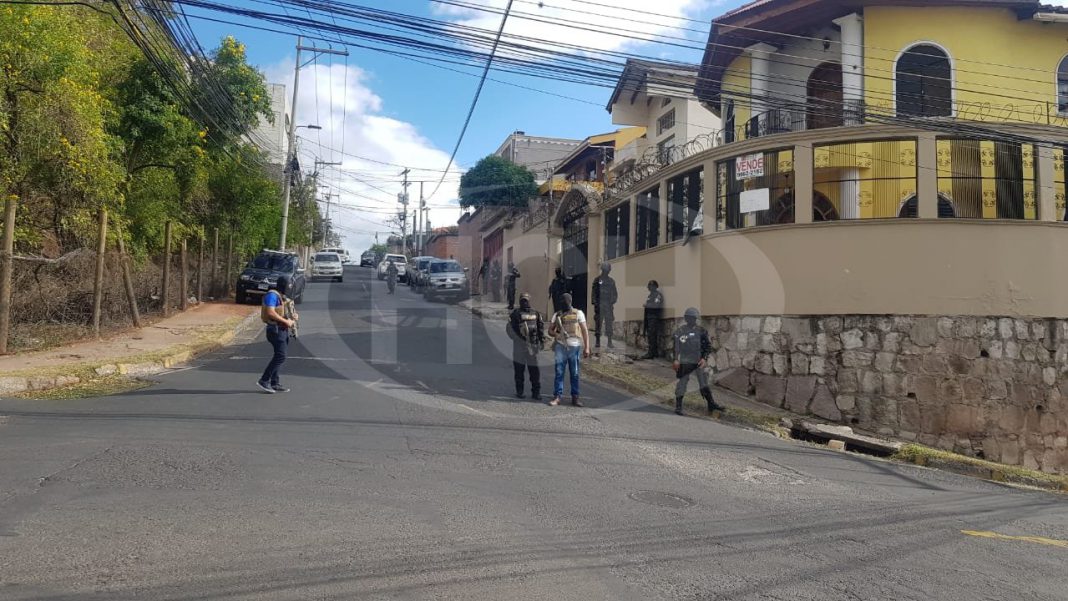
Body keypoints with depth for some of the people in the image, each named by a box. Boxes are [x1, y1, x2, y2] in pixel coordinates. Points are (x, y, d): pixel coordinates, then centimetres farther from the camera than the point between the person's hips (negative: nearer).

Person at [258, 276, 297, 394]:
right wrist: (286, 321, -20)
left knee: (279, 356, 10)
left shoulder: (281, 296, 18)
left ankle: (275, 383, 15)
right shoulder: (272, 295, -13)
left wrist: (292, 317, 7)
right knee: (280, 356, -13)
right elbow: (270, 313, -25)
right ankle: (264, 381, -9)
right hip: (276, 330, -10)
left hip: (282, 330, 10)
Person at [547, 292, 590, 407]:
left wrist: (587, 347, -6)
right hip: (561, 347, 1)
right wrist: (556, 334, -12)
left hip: (574, 347, -1)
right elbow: (550, 330, 12)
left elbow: (585, 331, 1)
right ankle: (557, 396, 1)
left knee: (575, 374, 5)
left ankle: (575, 397, 11)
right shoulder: (557, 315, 10)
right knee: (559, 372, -2)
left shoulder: (578, 313, 4)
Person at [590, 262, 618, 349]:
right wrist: (595, 303, -7)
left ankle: (609, 342, 4)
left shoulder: (611, 281, 13)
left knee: (609, 323, 0)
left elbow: (615, 293, 15)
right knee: (598, 323, -3)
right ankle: (598, 341, 2)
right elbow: (594, 292, 2)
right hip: (599, 305, -2)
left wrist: (613, 302, 0)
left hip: (609, 305, 2)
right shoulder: (597, 280, 4)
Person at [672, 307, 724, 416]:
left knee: (704, 383, 7)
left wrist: (704, 358, -5)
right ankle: (678, 406, 9)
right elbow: (676, 347, -1)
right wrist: (676, 360, -8)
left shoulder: (701, 331, 2)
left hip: (699, 361, 2)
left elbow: (708, 346, 6)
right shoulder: (680, 331, -4)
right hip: (685, 362, -2)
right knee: (682, 382, 1)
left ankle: (711, 405, 15)